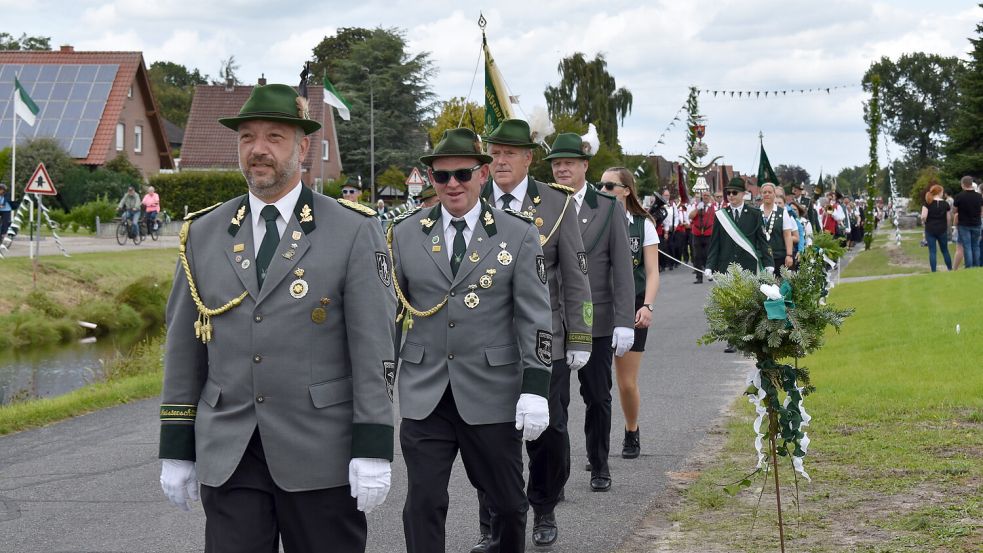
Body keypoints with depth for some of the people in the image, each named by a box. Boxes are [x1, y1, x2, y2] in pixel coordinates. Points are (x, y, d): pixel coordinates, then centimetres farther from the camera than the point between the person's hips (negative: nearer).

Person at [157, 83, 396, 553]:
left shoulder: (353, 232, -2)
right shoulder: (203, 234, 8)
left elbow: (373, 349, -6)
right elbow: (182, 348, 11)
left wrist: (373, 452, -11)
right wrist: (176, 450, 8)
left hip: (320, 456, -2)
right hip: (226, 457, 3)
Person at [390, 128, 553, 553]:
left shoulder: (518, 235, 1)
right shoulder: (406, 235, 6)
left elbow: (535, 318, -2)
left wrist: (535, 389, -9)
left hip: (491, 394, -1)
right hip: (423, 395, 1)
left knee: (508, 502, 9)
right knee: (423, 503, 0)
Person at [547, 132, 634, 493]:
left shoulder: (608, 208, 2)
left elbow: (622, 270, 0)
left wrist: (625, 322, -7)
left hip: (595, 322, 0)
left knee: (598, 398, 8)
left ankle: (599, 466, 24)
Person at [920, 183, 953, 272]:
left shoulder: (928, 203, -6)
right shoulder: (945, 204, -2)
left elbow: (923, 216, -16)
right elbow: (949, 218, 1)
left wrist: (924, 222, 5)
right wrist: (947, 228, 16)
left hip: (930, 230, -1)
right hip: (942, 230, 1)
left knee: (932, 251, 2)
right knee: (945, 251, 14)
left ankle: (934, 271, 0)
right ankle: (950, 269, 20)